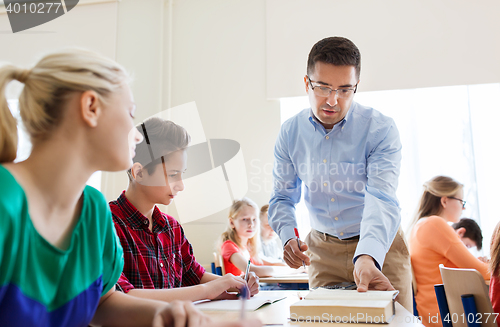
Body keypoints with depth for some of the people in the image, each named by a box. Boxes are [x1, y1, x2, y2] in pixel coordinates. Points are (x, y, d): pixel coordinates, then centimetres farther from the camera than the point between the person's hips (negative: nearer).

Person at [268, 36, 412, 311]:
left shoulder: (381, 129, -16)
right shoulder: (290, 132, -4)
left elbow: (381, 200, -28)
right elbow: (282, 198, 4)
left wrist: (367, 257, -46)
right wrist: (288, 238, -16)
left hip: (379, 247, -2)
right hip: (322, 249, 3)